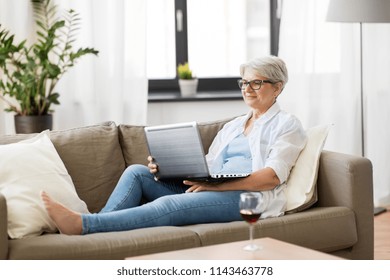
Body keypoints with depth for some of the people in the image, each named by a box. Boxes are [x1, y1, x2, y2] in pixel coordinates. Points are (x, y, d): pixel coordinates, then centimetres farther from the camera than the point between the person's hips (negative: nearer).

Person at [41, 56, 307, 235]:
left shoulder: (287, 124, 4)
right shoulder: (233, 125, 26)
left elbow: (274, 176, -11)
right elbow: (205, 167, 18)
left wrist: (217, 185, -21)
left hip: (248, 197, -7)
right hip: (211, 192, 8)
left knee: (167, 205, -32)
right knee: (136, 172, -9)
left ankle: (83, 224, -42)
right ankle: (95, 235, -26)